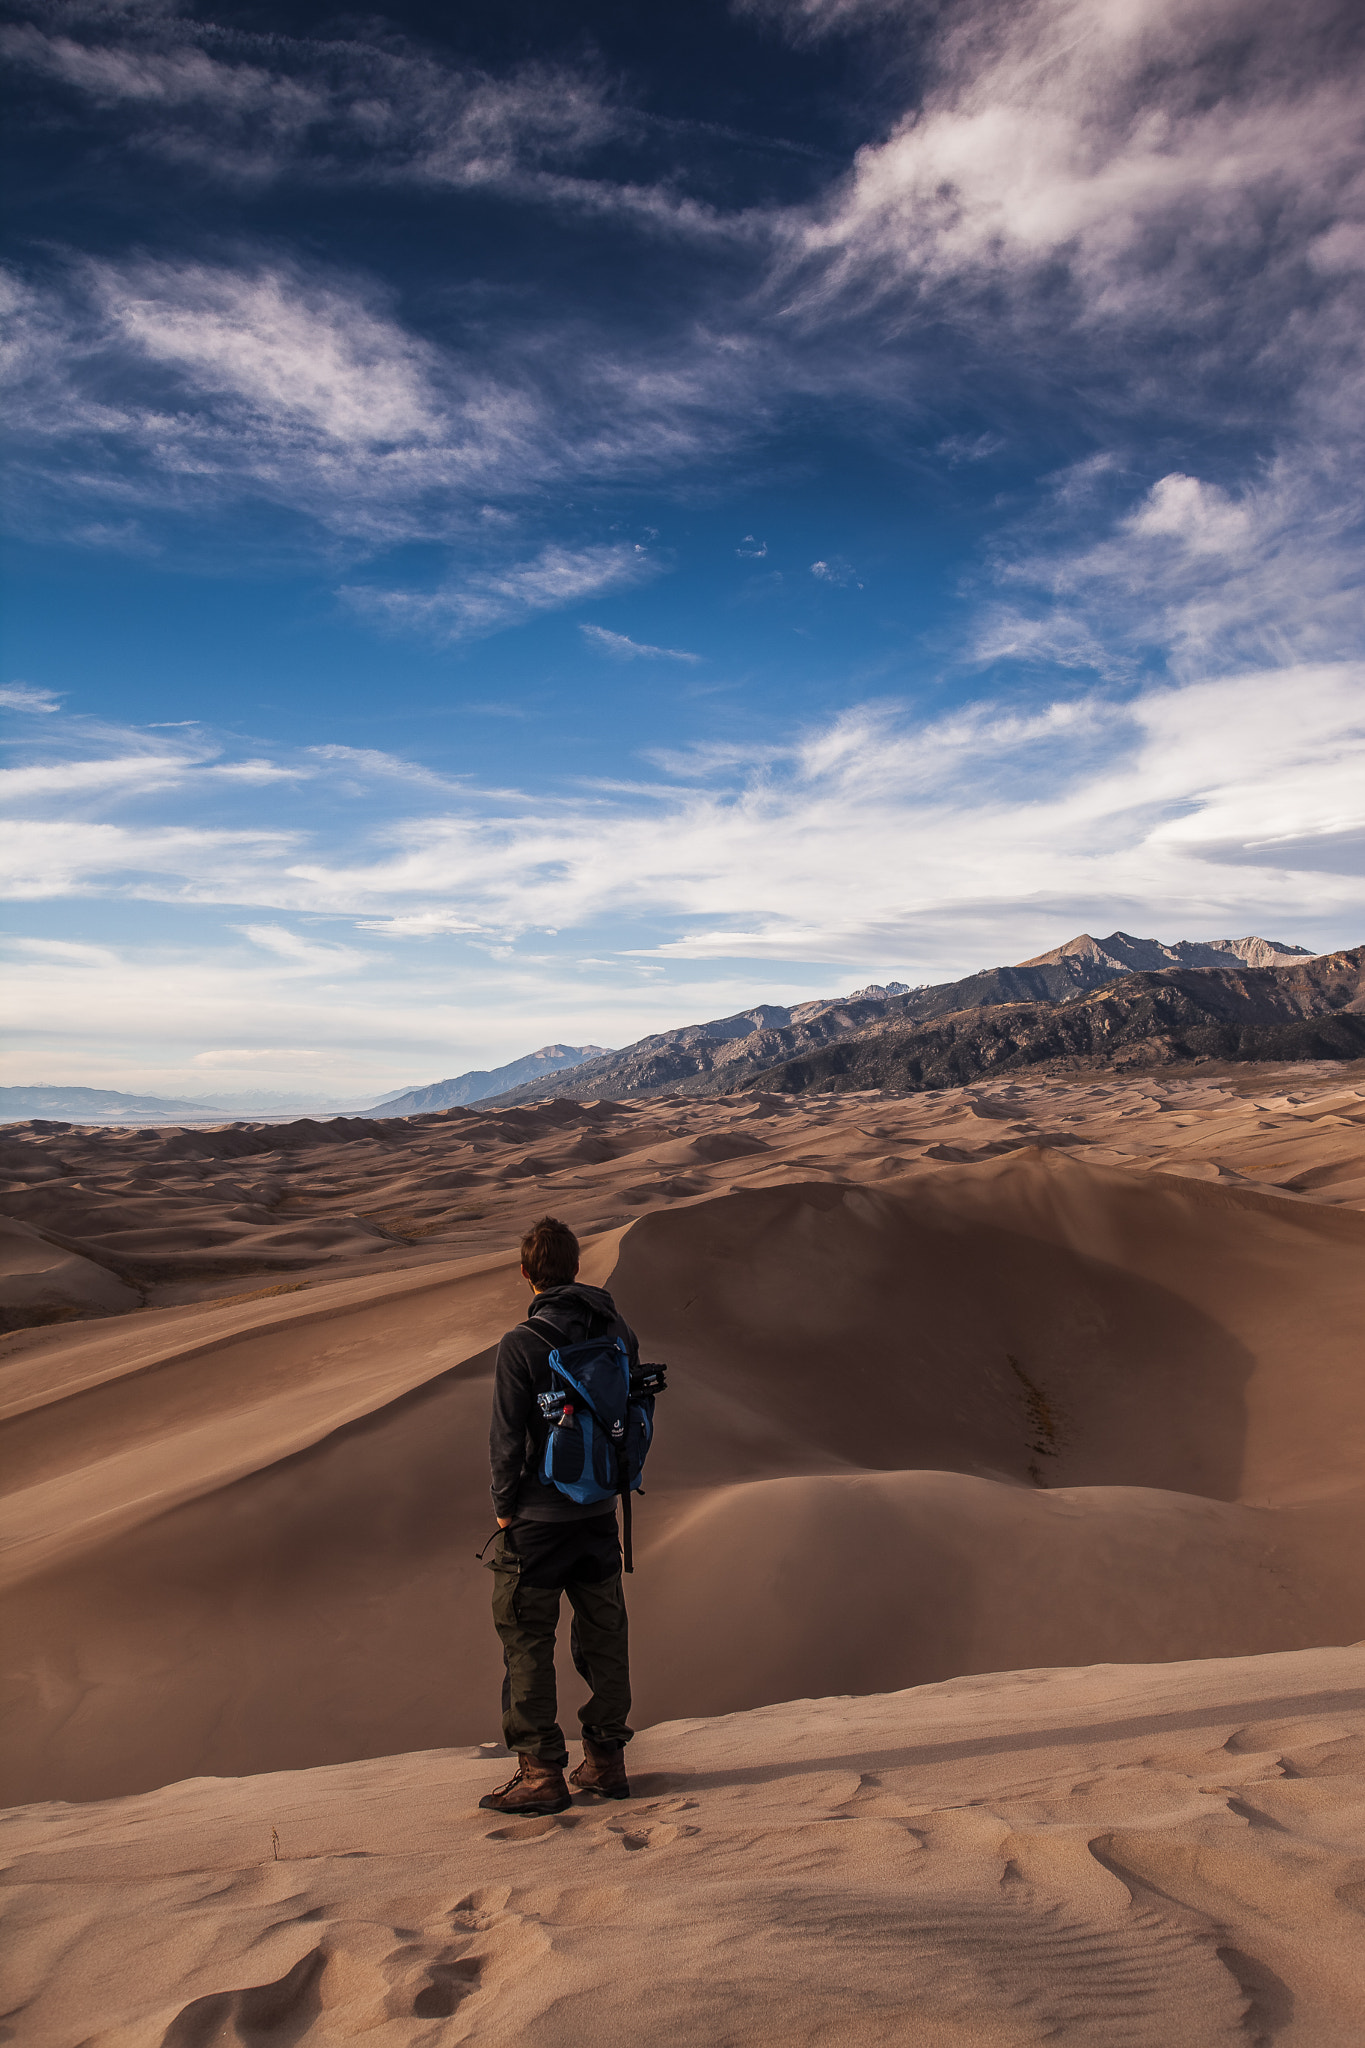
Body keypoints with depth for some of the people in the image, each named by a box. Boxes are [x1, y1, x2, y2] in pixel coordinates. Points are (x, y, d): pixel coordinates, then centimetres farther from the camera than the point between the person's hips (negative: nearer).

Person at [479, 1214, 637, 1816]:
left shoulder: (521, 1345, -17)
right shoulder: (618, 1333, -1)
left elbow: (506, 1438, -14)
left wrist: (504, 1508, -1)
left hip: (536, 1518, -5)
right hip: (600, 1515, 6)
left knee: (526, 1644, 7)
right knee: (603, 1638, 15)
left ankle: (542, 1773, 12)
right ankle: (606, 1761, 25)